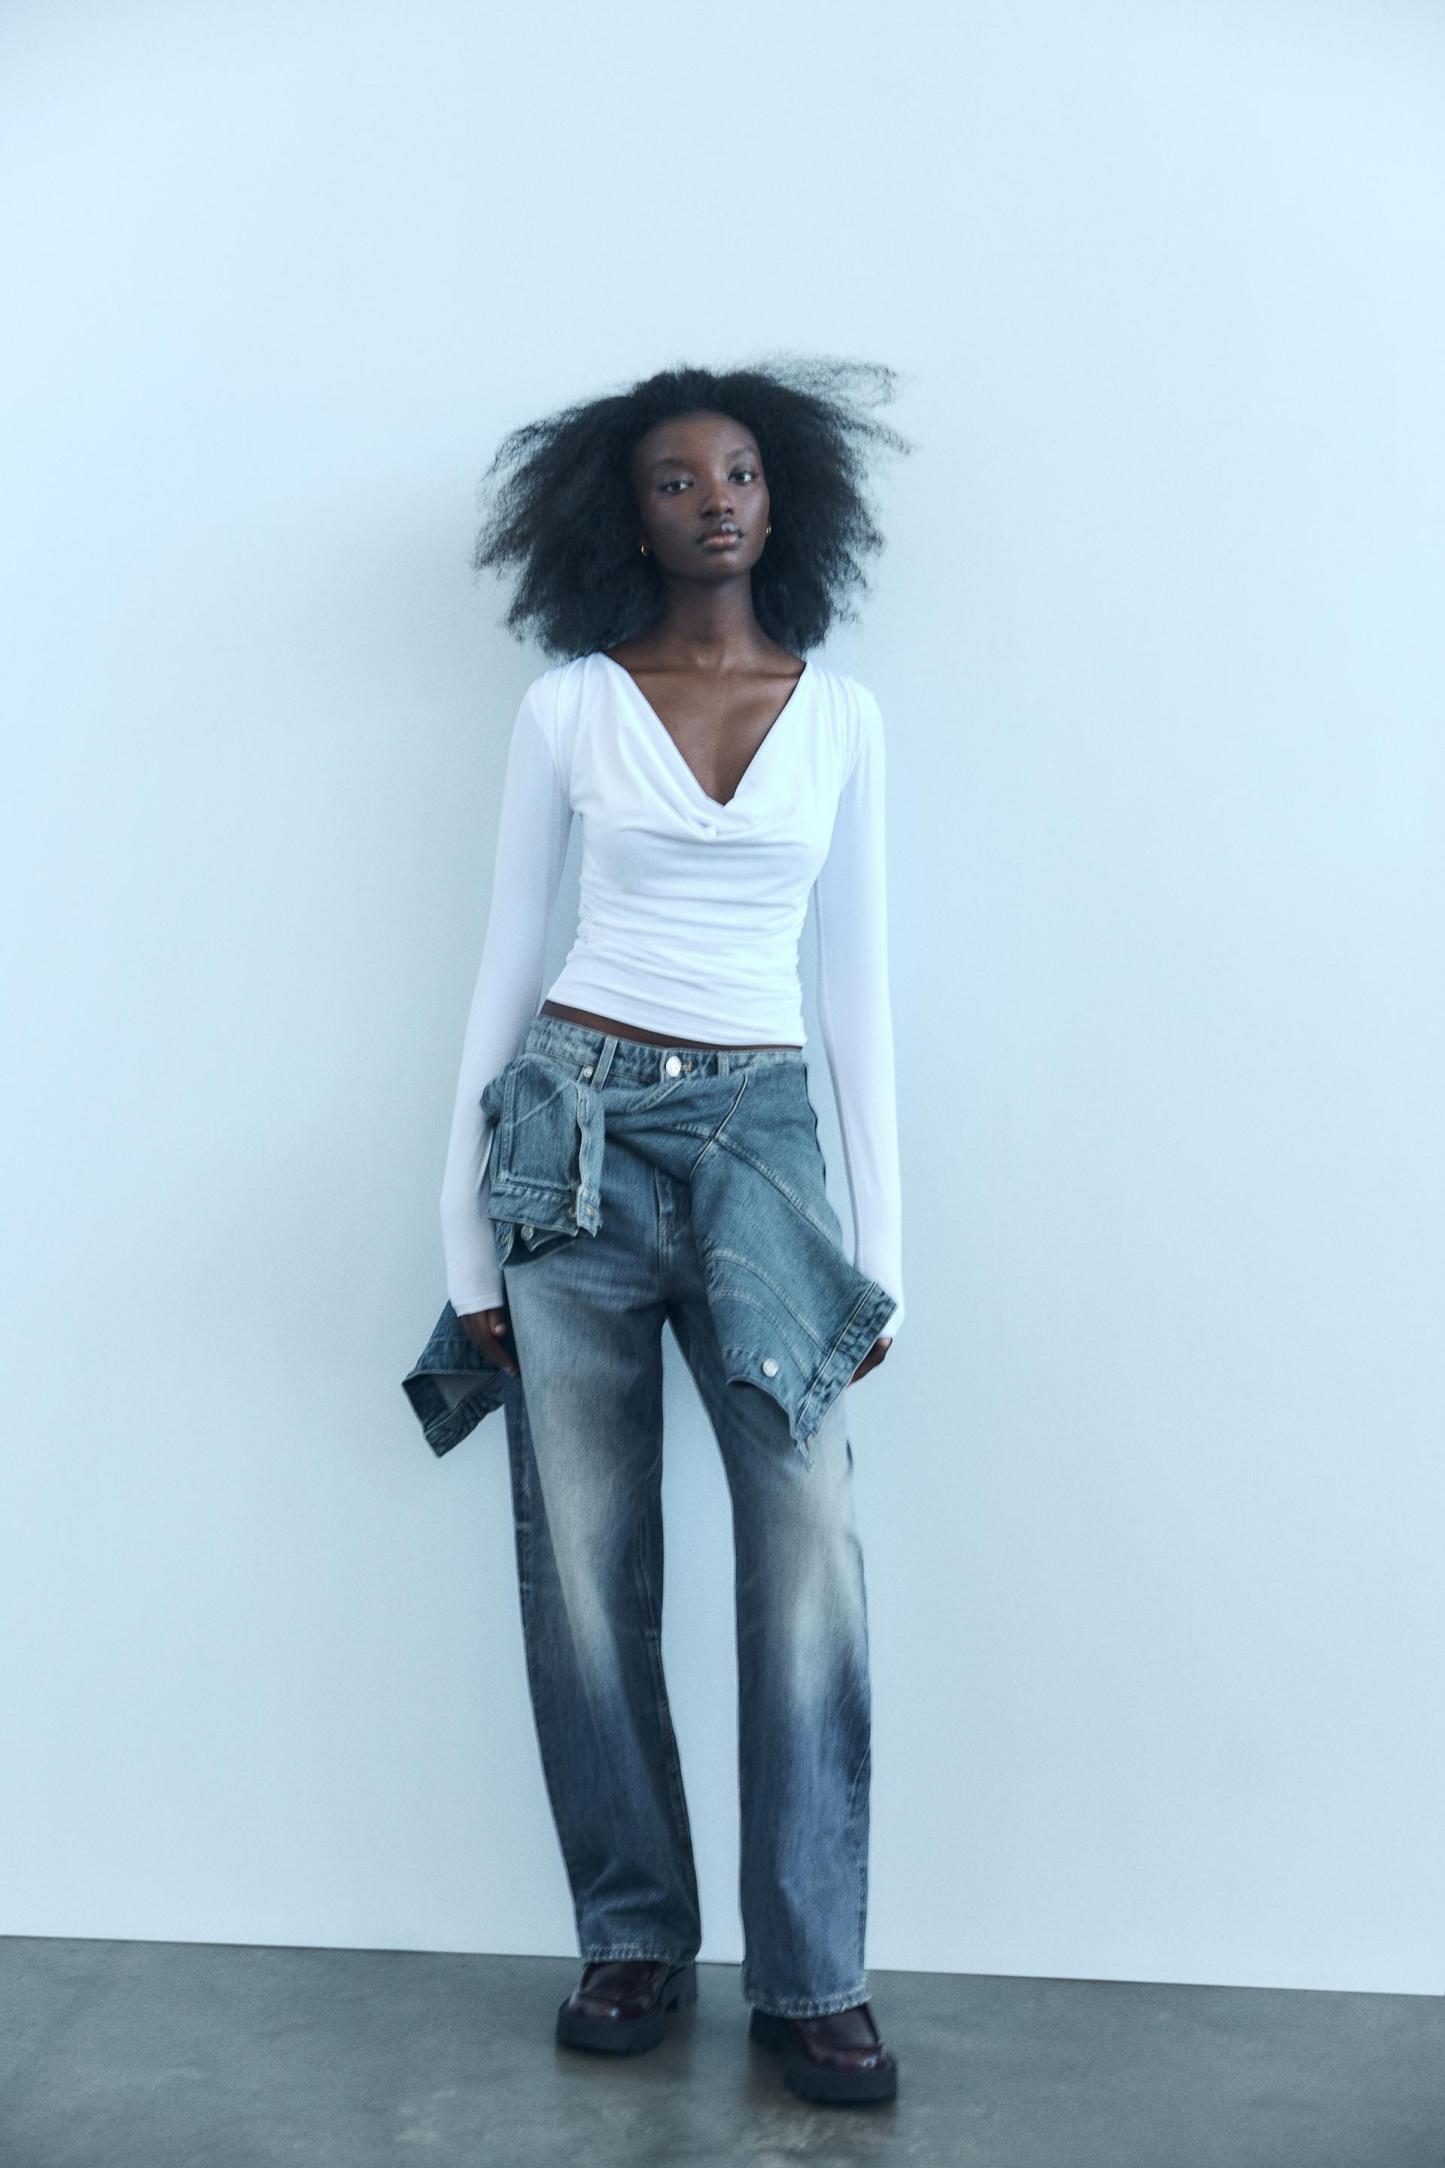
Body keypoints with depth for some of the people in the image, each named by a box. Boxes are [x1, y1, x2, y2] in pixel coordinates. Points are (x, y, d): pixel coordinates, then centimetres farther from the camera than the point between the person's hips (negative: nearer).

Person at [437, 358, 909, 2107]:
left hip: (758, 1137, 1)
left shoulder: (842, 714, 9)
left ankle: (811, 1977, 9)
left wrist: (878, 1246, 5)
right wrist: (466, 1235, 2)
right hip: (581, 1126, 0)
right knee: (587, 1566, 3)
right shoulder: (567, 709, 5)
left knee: (811, 1553, -6)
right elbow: (506, 964, 6)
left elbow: (857, 982, 9)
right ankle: (634, 1941, 21)